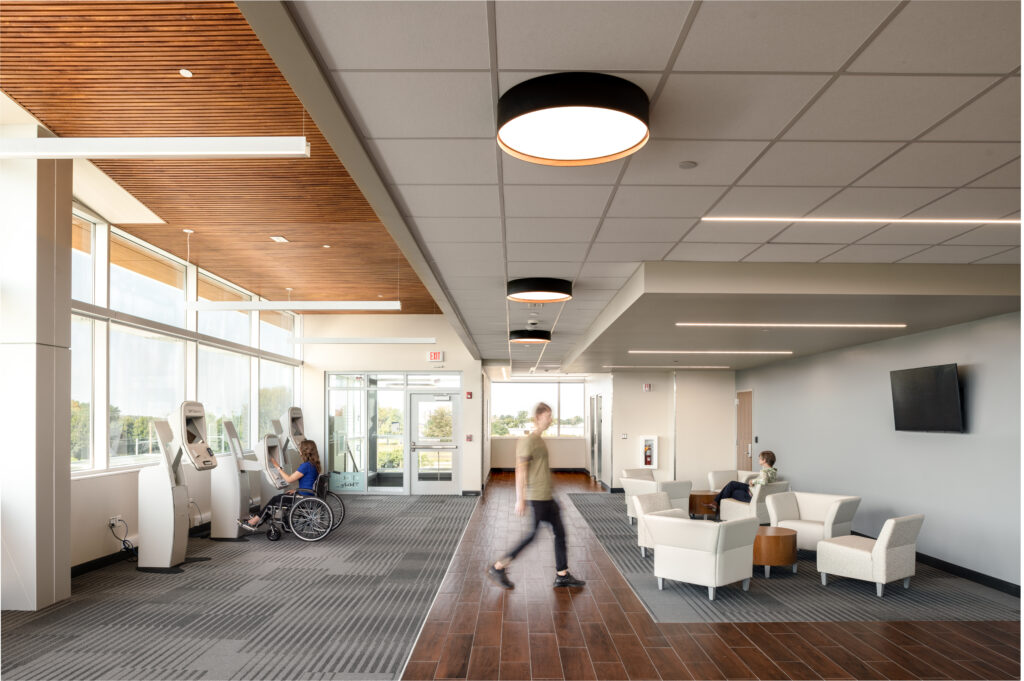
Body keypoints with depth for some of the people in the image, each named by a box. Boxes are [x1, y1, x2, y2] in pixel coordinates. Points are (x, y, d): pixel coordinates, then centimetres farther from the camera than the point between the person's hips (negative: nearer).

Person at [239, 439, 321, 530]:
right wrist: (297, 490, 9)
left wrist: (277, 467, -6)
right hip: (307, 495, 9)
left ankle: (253, 523, 11)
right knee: (276, 497, 11)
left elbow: (289, 479, -15)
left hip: (304, 498, -9)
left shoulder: (306, 466, -21)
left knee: (275, 499, 1)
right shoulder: (313, 464, 9)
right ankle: (257, 521, 12)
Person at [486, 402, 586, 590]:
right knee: (532, 536, -3)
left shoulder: (539, 440, 13)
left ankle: (562, 575, 18)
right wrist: (520, 500, -20)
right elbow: (520, 471, -19)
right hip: (537, 498, -10)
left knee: (560, 532, 10)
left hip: (547, 497, 10)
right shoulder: (528, 441, -16)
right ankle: (497, 568, 8)